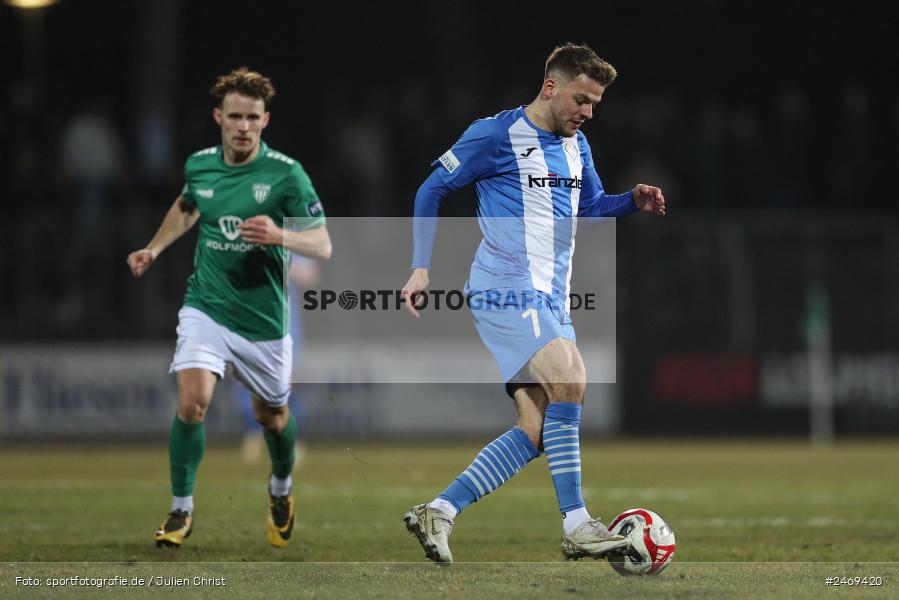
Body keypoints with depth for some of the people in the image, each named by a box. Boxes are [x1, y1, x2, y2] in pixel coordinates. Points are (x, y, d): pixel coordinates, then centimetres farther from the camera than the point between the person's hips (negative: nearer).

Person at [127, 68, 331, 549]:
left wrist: (279, 236, -31)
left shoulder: (285, 174, -13)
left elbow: (322, 244, -12)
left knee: (272, 416, 14)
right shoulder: (199, 165, -1)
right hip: (207, 306, 1)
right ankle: (181, 511, -4)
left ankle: (281, 490, 47)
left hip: (263, 319, -1)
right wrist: (154, 248, 13)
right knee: (192, 401, -19)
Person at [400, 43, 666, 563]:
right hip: (506, 289, -9)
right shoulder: (496, 135, -7)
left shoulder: (576, 145, 16)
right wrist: (421, 267, -5)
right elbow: (433, 190, 0)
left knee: (537, 433, 1)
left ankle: (439, 512, 5)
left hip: (551, 301, 9)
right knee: (569, 379, -25)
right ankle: (576, 526, -25)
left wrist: (633, 202, 6)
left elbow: (591, 206, 28)